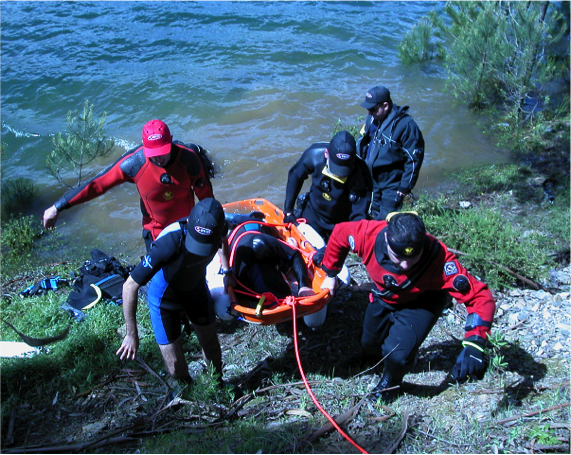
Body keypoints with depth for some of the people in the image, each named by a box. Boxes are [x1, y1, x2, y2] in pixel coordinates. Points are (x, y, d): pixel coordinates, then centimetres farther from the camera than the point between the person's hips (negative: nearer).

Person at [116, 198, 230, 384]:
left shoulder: (218, 229, -27)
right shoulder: (169, 243, -42)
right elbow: (130, 286, -32)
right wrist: (131, 334, -25)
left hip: (196, 287, 4)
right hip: (165, 296, -3)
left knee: (211, 345, 16)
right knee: (175, 368, 1)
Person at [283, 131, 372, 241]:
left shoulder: (360, 174, -32)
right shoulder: (315, 154, -25)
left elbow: (359, 214, -28)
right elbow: (295, 176, -6)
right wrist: (288, 210, -4)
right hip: (313, 216, 2)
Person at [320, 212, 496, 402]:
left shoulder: (439, 260, -44)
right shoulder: (369, 234, -38)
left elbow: (481, 297, -43)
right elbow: (339, 232, -15)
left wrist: (474, 345, -56)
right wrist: (330, 273, -2)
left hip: (422, 303, -3)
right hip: (384, 297, 4)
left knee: (397, 354, -22)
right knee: (369, 348, 22)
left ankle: (391, 380, 16)